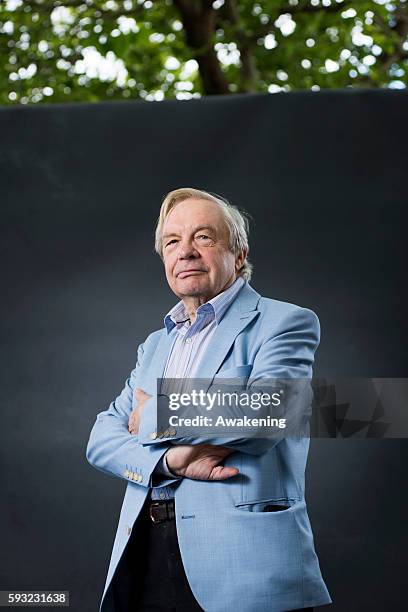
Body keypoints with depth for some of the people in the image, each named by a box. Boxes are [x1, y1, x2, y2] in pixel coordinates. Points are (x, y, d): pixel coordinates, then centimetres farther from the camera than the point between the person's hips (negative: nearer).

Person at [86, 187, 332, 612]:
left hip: (242, 558, -5)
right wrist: (169, 461, -10)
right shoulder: (155, 345, 20)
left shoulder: (284, 322, 0)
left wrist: (154, 414, -3)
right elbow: (102, 438, 11)